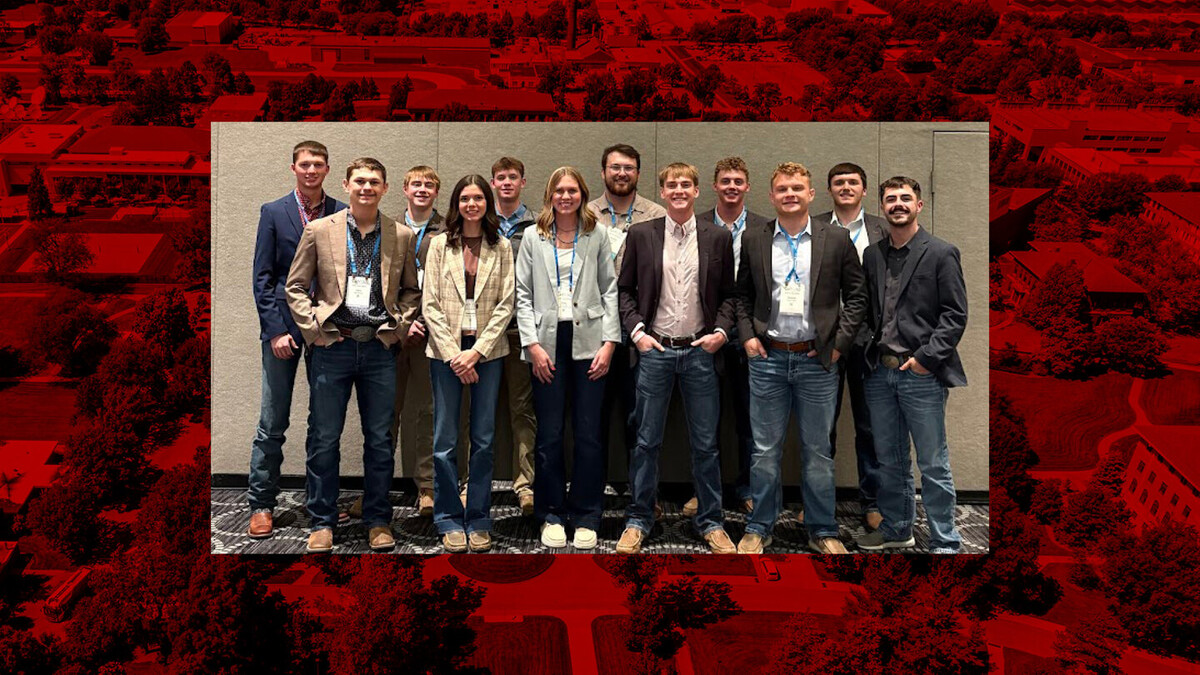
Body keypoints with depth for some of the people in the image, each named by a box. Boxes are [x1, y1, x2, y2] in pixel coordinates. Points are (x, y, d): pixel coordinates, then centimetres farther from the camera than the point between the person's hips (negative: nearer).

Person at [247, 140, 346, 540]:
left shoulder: (343, 214, 6)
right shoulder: (273, 213, 3)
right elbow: (262, 278, 0)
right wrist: (276, 329, -8)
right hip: (283, 325, -1)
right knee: (273, 423, 2)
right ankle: (262, 504, 12)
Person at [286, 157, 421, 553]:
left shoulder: (401, 236, 7)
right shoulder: (319, 231, 3)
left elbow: (411, 290, 15)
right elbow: (296, 287, 6)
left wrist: (399, 325, 1)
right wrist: (313, 327, -3)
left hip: (380, 347, 1)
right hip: (332, 346, -1)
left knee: (380, 441, 6)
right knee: (324, 439, 4)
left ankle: (378, 521, 19)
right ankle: (322, 523, 18)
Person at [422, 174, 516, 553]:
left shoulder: (502, 248, 6)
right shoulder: (440, 245, 5)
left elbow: (505, 305, 0)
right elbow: (430, 304, 0)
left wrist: (477, 352, -9)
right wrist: (453, 354, -8)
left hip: (487, 351, 1)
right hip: (445, 351, 0)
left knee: (484, 440, 5)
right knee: (445, 441, 1)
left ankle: (479, 521, 16)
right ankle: (449, 521, 14)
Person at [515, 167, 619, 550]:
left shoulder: (598, 235, 8)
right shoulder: (534, 238, 8)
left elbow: (610, 289, 6)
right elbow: (523, 294, 5)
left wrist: (609, 342, -3)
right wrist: (532, 344, -4)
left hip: (588, 342, 0)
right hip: (548, 343, 0)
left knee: (588, 435, 1)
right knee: (550, 436, 3)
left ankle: (586, 518, 14)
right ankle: (551, 515, 17)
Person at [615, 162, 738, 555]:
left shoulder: (718, 238, 5)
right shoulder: (641, 235, 3)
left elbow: (729, 294, 9)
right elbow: (624, 290, 7)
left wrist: (721, 331, -5)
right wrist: (636, 331, -5)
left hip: (700, 350, 1)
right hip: (654, 349, 0)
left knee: (705, 444, 7)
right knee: (647, 442, 6)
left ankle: (710, 521, 21)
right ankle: (638, 520, 19)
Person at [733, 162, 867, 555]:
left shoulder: (837, 240, 1)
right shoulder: (754, 241, 5)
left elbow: (856, 295, 4)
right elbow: (742, 295, 12)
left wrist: (840, 342, -3)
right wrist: (747, 335, 0)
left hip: (817, 360, -1)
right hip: (767, 358, 1)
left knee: (818, 451, 9)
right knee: (765, 450, 8)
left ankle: (822, 531, 22)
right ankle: (759, 528, 21)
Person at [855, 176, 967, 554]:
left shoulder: (941, 254, -3)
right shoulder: (872, 255, 12)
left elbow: (955, 315, -7)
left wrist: (926, 357, -14)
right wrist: (870, 355, 4)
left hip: (922, 374, -5)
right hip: (880, 372, 5)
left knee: (933, 465, 2)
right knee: (889, 460, 15)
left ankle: (945, 542, 13)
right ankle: (895, 529, 30)